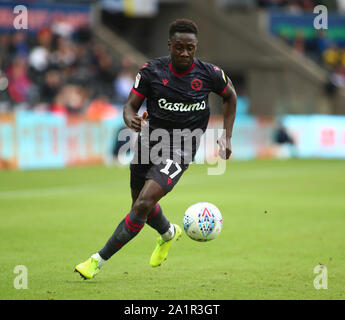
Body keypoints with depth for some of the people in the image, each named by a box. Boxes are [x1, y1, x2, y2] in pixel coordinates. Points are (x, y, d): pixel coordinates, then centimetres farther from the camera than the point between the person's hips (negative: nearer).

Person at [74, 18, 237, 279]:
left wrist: (227, 136, 8)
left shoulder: (209, 74, -9)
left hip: (180, 151, -3)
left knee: (144, 203, -20)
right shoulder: (152, 71, -9)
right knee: (140, 203, 19)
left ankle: (99, 260, -14)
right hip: (149, 141, 3)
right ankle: (168, 233, 55)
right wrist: (130, 119, -30)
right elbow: (131, 105, -6)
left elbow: (230, 95, 12)